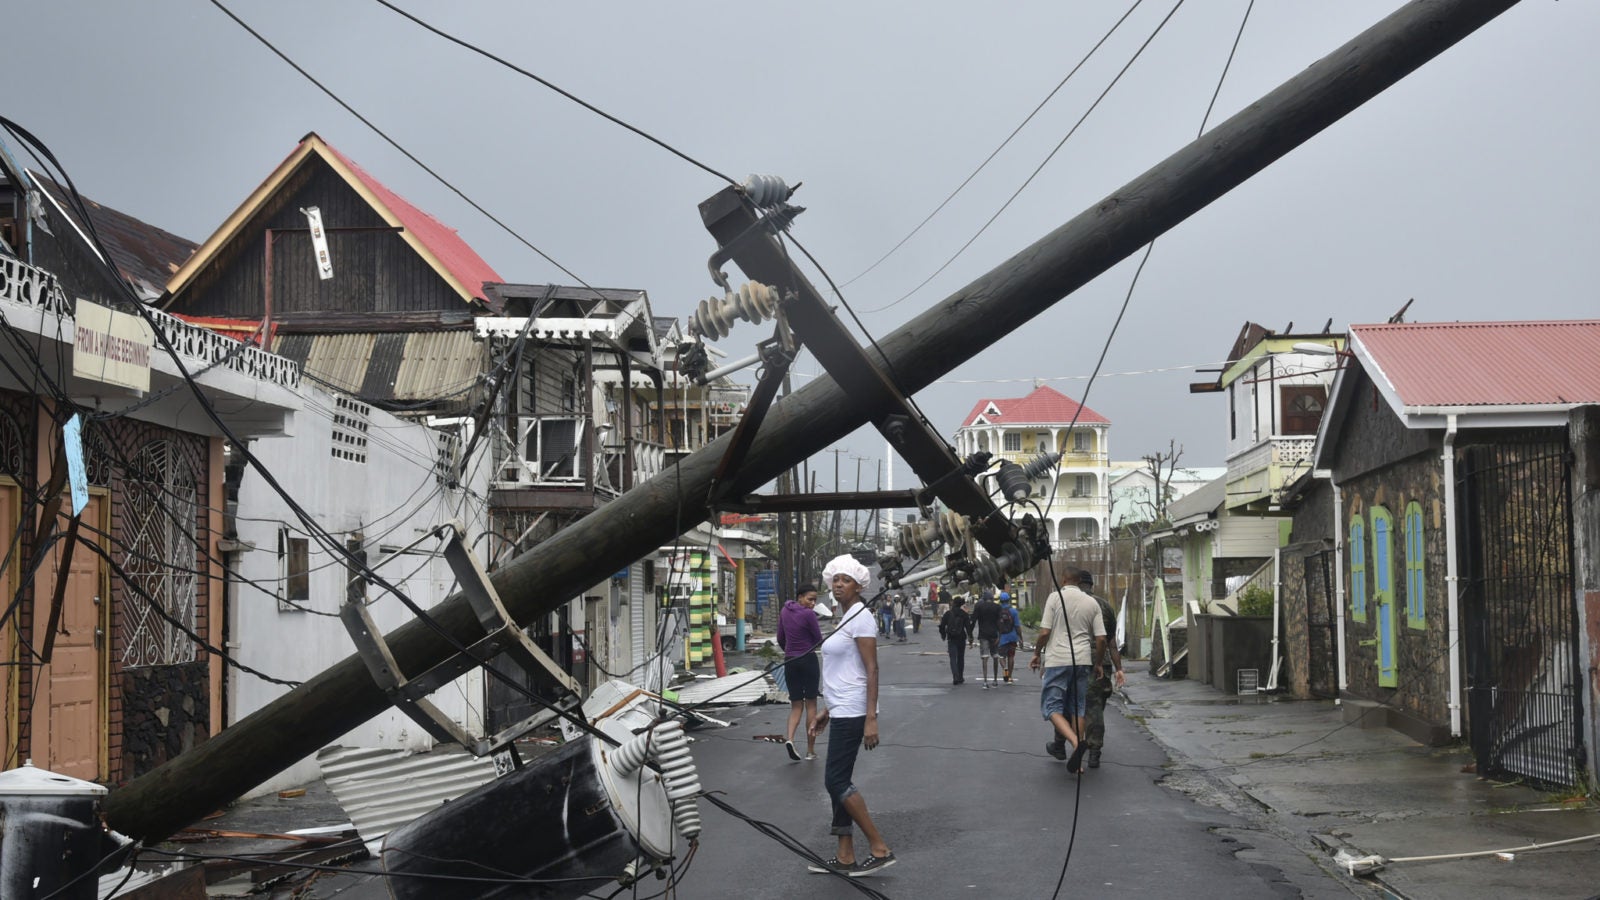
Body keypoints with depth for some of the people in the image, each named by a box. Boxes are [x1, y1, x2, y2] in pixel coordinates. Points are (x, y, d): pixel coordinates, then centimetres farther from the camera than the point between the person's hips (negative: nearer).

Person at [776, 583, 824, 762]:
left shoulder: (784, 611, 3)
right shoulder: (808, 615, -16)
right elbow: (819, 640, -7)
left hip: (790, 661, 5)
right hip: (809, 660, -5)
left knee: (796, 704, 11)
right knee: (811, 704, 7)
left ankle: (789, 737, -16)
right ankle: (810, 750, 9)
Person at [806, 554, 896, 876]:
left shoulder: (860, 617, -12)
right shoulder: (844, 617, 16)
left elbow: (871, 669, -17)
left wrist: (871, 719, -22)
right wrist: (827, 711, 22)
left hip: (852, 713, -10)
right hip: (840, 711, 10)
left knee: (837, 780, -9)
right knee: (838, 781, 10)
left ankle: (879, 848, -5)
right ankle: (845, 857, 15)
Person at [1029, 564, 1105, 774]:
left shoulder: (1055, 598, -4)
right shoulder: (1092, 603, 8)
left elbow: (1044, 632, -8)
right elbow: (1101, 639, 4)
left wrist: (1036, 653, 8)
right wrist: (1097, 663, 19)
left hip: (1057, 660, -4)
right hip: (1082, 660, 4)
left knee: (1052, 707, -1)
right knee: (1076, 708, 11)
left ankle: (1076, 741, -24)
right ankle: (1077, 760, 11)